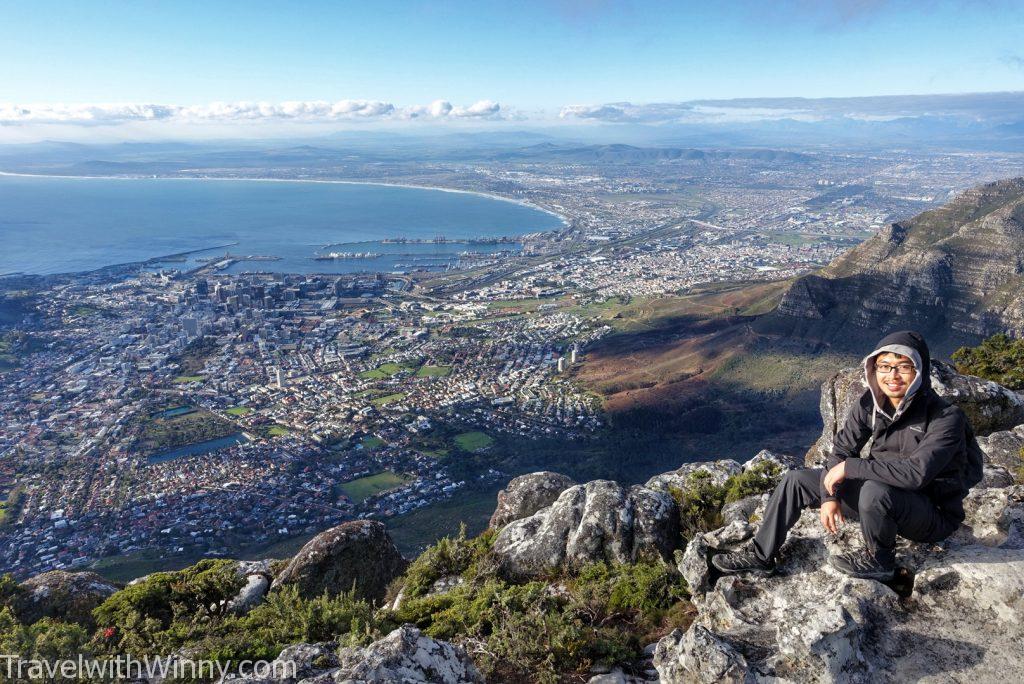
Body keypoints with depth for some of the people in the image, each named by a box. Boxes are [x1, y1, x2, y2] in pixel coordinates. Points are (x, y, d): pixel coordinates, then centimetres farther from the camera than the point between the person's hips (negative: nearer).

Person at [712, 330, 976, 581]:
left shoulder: (946, 417, -24)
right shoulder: (870, 404, -6)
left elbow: (917, 472, -36)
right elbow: (842, 449, -2)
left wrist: (850, 466, -29)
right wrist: (830, 495, -16)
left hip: (932, 516, -6)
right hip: (884, 499, 6)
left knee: (875, 490, -39)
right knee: (797, 480, 0)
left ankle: (879, 561, -8)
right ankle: (762, 556, 8)